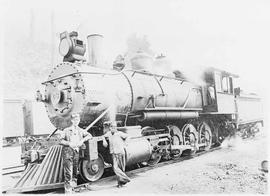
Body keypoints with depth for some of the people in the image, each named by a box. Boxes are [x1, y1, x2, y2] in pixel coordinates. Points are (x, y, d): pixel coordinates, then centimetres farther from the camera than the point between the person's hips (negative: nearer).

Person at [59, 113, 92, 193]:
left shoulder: (80, 130, 13)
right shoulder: (66, 130, 4)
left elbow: (89, 135, 8)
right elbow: (61, 140, 0)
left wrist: (82, 140, -8)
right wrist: (69, 143, -16)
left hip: (76, 151, 4)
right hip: (67, 151, -4)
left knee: (75, 171, 12)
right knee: (68, 172, -10)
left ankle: (73, 187, 27)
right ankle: (68, 190, -5)